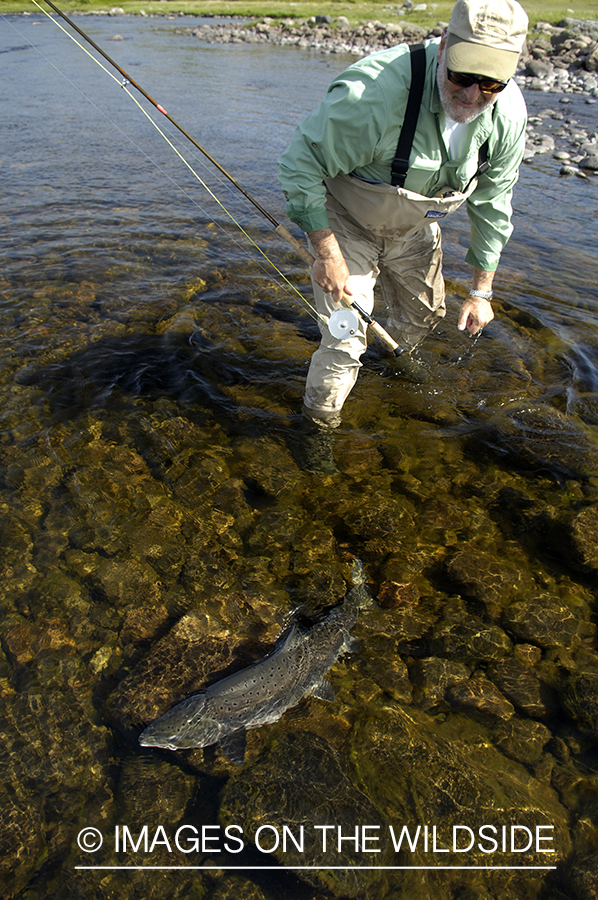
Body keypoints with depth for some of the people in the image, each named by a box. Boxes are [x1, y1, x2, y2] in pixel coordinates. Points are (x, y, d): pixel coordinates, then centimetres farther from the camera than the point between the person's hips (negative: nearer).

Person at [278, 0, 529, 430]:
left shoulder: (509, 112, -17)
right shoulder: (376, 92, -37)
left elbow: (493, 204, -3)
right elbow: (301, 162, -27)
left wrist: (482, 290, 0)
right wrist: (327, 254, -29)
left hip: (415, 227, 6)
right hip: (348, 223, -5)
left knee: (424, 315, 22)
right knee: (345, 340, -11)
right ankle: (319, 424, 15)